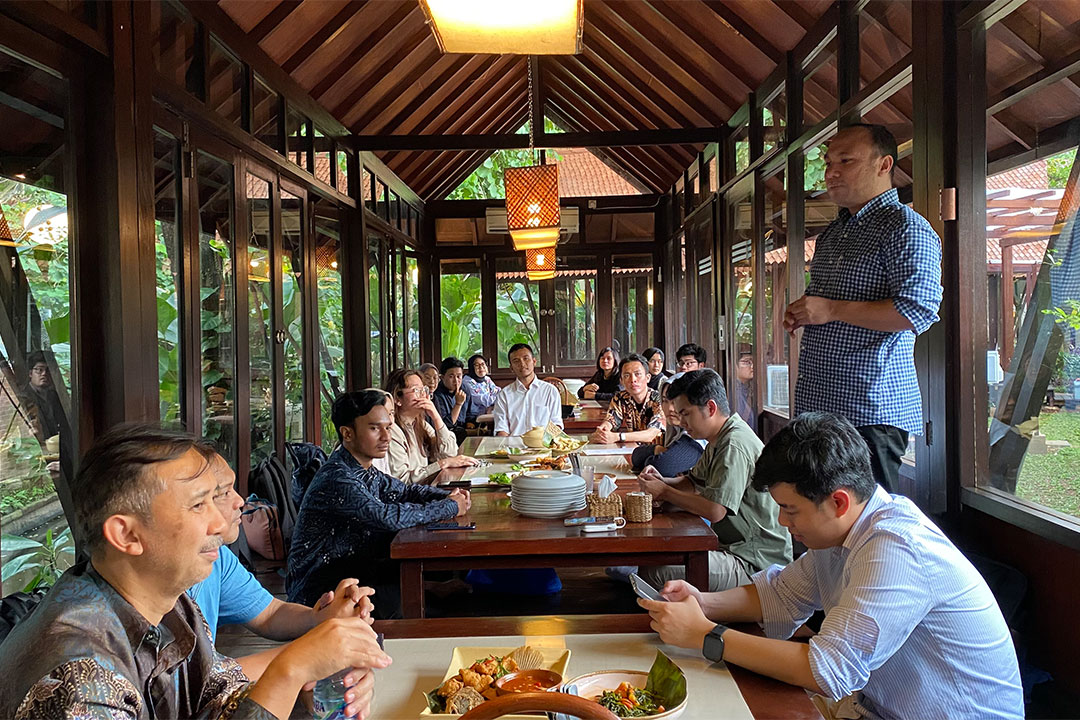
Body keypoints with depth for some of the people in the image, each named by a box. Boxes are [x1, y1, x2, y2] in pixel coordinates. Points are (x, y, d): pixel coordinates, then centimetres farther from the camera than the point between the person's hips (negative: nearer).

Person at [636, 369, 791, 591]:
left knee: (655, 571, -25)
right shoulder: (718, 441, 12)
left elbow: (714, 511, -28)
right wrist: (662, 481, 1)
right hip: (732, 546, 11)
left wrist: (665, 492, -15)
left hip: (755, 564, -11)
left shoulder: (735, 445, -21)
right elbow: (693, 482, 22)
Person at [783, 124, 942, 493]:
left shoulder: (905, 226, -8)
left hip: (871, 409, -9)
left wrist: (831, 310, -18)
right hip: (816, 403, 9)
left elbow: (919, 309, -21)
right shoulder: (831, 234, 20)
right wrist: (798, 314, 10)